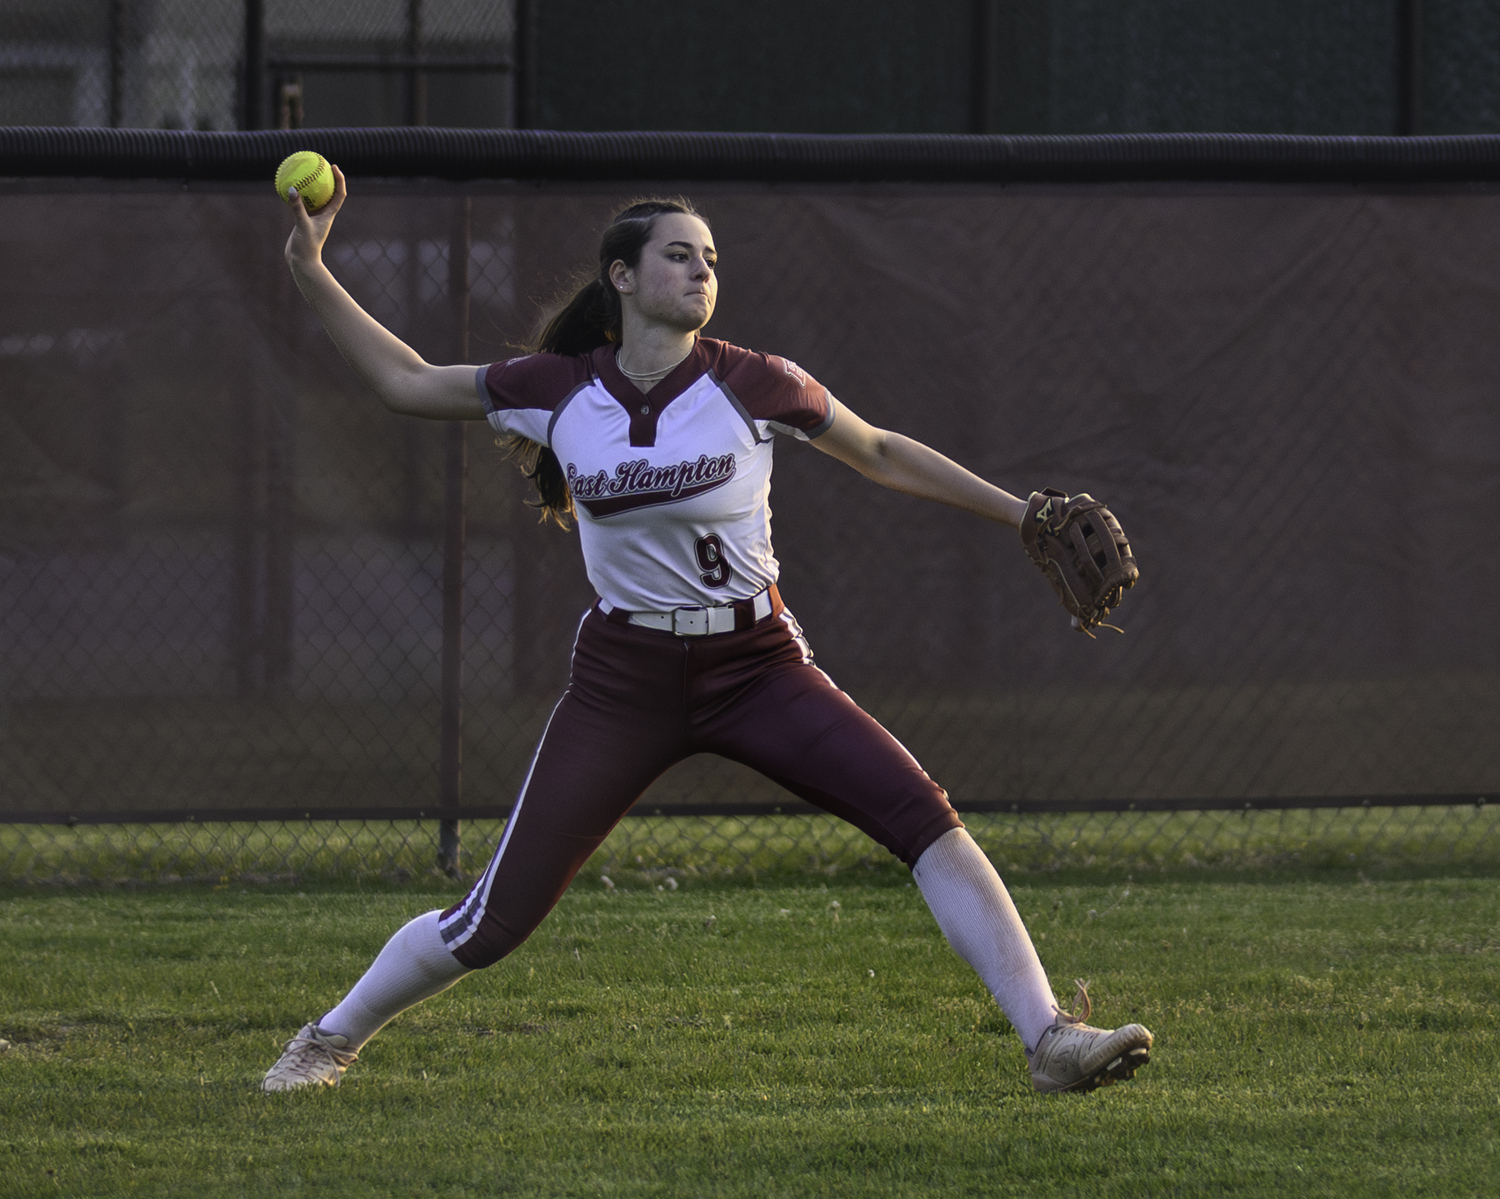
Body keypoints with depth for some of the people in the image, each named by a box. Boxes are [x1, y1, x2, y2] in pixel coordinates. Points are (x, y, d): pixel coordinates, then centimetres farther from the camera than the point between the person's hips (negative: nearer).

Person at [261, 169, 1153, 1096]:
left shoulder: (749, 384, -7)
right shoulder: (559, 390, -4)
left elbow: (882, 455, 8)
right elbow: (406, 382, 9)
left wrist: (1017, 512, 6)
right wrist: (311, 273, 3)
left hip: (757, 668, 0)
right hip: (624, 681, 0)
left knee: (927, 819, -20)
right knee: (494, 923, -2)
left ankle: (1050, 1038, -17)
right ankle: (334, 1039, 23)